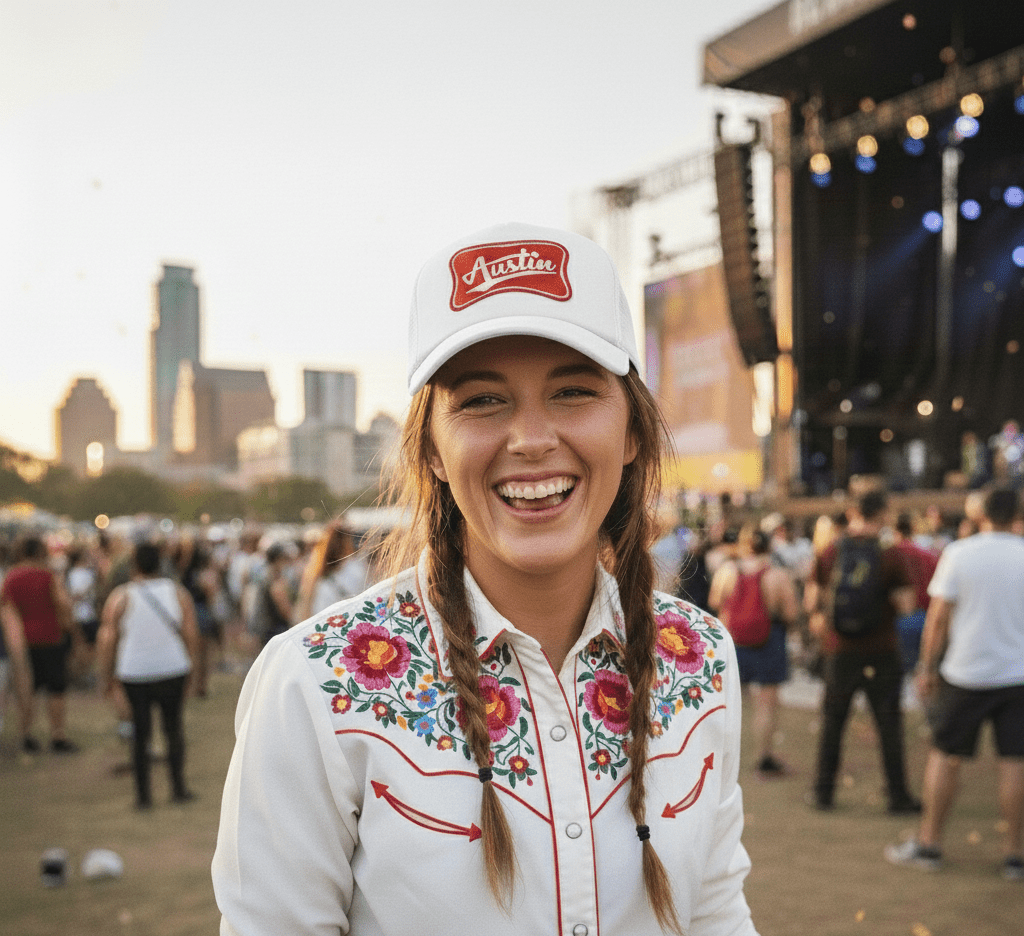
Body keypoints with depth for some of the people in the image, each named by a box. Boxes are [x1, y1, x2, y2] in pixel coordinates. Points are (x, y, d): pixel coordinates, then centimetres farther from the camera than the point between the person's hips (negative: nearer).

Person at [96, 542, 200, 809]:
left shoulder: (120, 597, -4)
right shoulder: (177, 592, 0)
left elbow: (106, 639, -6)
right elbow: (191, 633, 0)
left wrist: (105, 677, 2)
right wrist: (193, 666, 10)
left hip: (134, 674, -1)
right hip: (172, 670, 1)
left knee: (140, 731, 8)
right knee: (174, 728, 12)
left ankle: (143, 793, 11)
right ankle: (178, 788, 14)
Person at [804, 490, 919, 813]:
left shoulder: (828, 553, -2)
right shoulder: (891, 557, -10)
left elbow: (812, 600, 3)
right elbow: (906, 605, -12)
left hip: (839, 652, 2)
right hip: (881, 653, -2)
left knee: (832, 723, 13)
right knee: (889, 725, 8)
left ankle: (824, 792, 18)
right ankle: (898, 795, 13)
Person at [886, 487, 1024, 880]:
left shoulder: (959, 553, -6)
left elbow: (938, 617, -6)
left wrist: (927, 667, 2)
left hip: (965, 672, -1)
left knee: (945, 756, 8)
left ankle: (928, 844, 16)